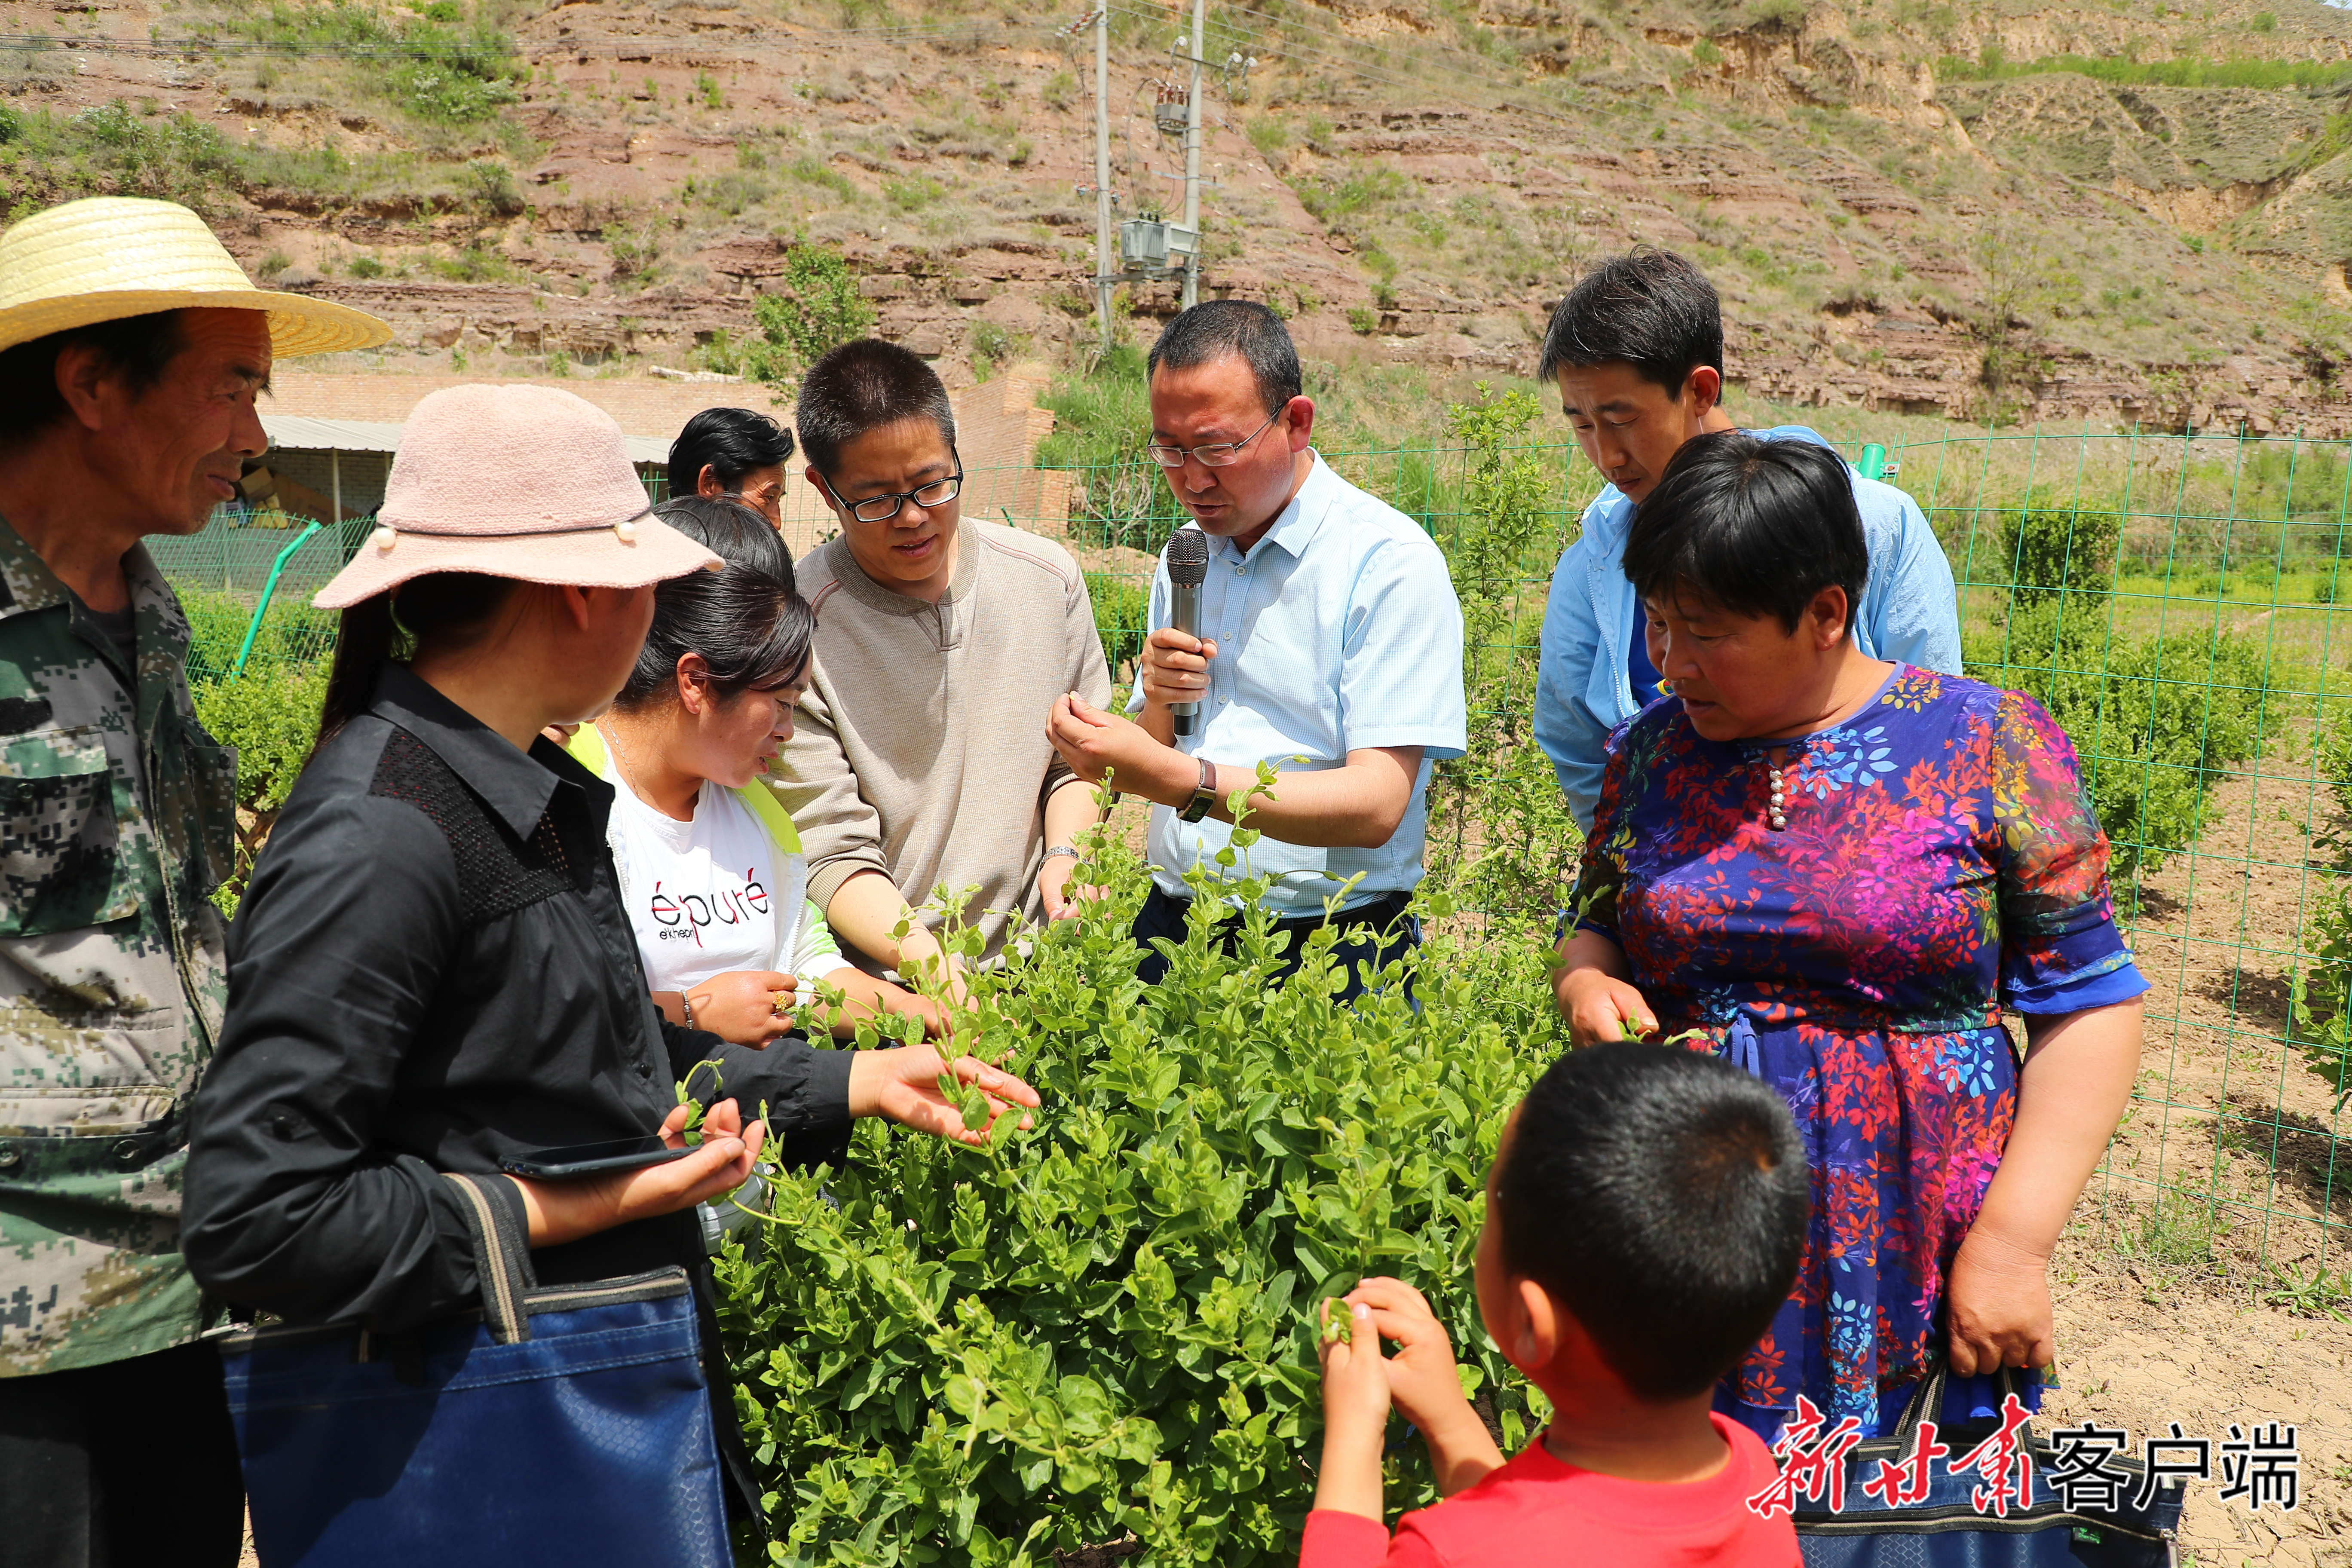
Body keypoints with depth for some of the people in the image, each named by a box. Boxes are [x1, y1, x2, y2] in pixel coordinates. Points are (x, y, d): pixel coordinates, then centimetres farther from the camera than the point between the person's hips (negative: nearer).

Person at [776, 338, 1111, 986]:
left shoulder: (1049, 577, 6)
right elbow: (831, 855, -9)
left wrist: (1064, 852, 0)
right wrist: (930, 963, -23)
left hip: (1031, 958, 3)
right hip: (882, 988, -3)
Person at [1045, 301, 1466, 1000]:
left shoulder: (1389, 561, -8)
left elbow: (1376, 806, -16)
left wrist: (1173, 778, -24)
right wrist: (1159, 704, -3)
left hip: (1327, 948, -5)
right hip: (1170, 934, 5)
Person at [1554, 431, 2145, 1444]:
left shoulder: (1986, 743, -6)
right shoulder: (1654, 749, 5)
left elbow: (2088, 1005, -5)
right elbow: (1597, 928, 18)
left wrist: (2012, 1242, -11)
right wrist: (1586, 986, -6)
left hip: (1915, 1265, -2)